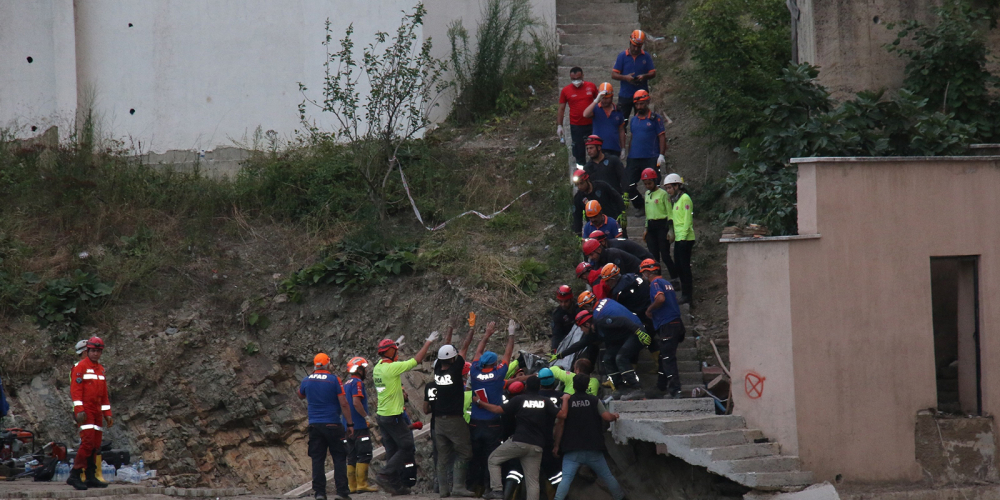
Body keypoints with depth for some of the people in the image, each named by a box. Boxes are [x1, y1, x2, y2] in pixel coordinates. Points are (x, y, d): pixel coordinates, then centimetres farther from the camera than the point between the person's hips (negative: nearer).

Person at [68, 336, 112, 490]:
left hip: (97, 412, 8)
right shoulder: (80, 367, -6)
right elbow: (75, 389, -13)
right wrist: (79, 410, -20)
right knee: (88, 441, -17)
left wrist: (107, 414, 19)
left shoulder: (101, 369, 18)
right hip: (85, 411, -8)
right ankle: (74, 476, -17)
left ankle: (91, 476, 11)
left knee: (96, 445, 7)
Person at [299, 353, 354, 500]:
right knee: (339, 458, 3)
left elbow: (301, 396, 26)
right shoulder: (334, 380, -8)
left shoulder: (307, 381, 4)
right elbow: (343, 403, -10)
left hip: (314, 426, 3)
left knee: (317, 459, 6)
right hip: (332, 425, -3)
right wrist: (350, 424, -5)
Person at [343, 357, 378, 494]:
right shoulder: (357, 383, -10)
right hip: (360, 426, -9)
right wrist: (367, 417, -14)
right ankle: (362, 484, -13)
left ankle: (352, 485, 9)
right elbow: (356, 402, -21)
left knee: (352, 457, 9)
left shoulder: (346, 384, 18)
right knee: (364, 455, -8)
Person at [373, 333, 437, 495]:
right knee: (407, 448, -2)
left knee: (392, 451, 11)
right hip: (393, 416, -9)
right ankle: (384, 475, -10)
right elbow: (416, 360, -10)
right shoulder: (392, 368, -17)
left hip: (382, 415, 9)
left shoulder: (377, 368, 6)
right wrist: (428, 342, 1)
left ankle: (396, 485, 12)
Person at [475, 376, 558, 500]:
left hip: (519, 442, -3)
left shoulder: (519, 399, 1)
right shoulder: (545, 401, 5)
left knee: (493, 459, 17)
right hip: (537, 446, 3)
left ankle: (496, 490, 3)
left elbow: (498, 410, 3)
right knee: (533, 481, 4)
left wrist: (479, 402, 14)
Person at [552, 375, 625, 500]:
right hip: (593, 449, 1)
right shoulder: (594, 400, 1)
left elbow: (560, 424, -5)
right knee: (607, 476, 17)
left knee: (566, 479, -11)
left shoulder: (566, 401, 0)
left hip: (572, 451, -1)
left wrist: (557, 446, 1)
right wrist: (615, 416, 18)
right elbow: (607, 417, -6)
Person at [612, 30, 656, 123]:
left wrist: (644, 76, -20)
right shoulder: (622, 56, -1)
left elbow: (653, 73, 3)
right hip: (625, 95, -1)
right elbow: (614, 75, -3)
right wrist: (625, 77, -23)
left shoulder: (646, 57, 3)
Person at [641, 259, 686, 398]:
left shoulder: (655, 283, -9)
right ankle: (661, 388, 27)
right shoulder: (667, 283, 19)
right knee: (663, 357, 19)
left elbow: (661, 298, -26)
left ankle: (675, 390, -14)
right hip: (675, 323, 9)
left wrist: (649, 309, -11)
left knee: (668, 359, -9)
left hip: (666, 326, -9)